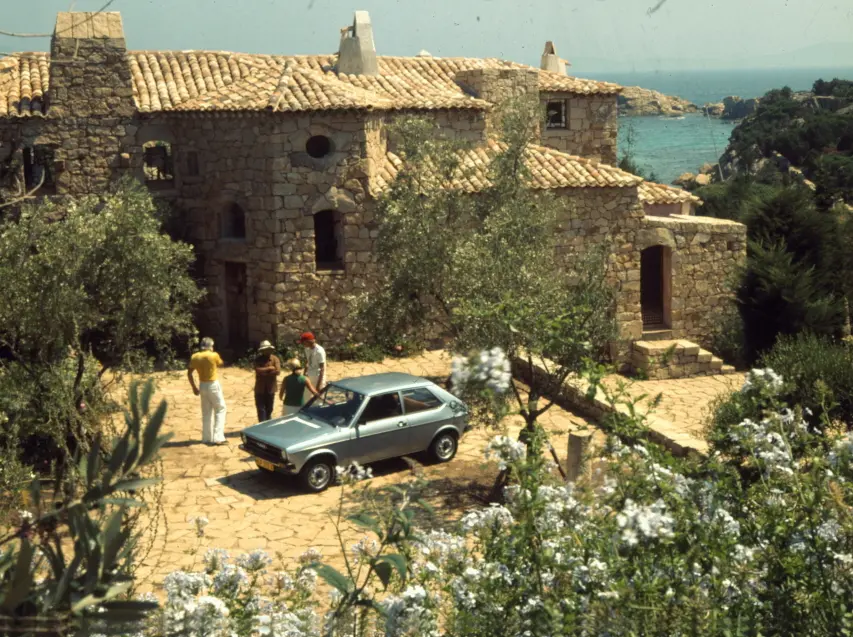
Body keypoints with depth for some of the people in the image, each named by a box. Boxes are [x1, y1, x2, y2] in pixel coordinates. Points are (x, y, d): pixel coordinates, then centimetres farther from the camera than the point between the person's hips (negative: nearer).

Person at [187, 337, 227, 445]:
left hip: (202, 385, 5)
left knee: (206, 412, 15)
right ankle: (218, 437, -4)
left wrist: (194, 387, 11)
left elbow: (189, 373, 3)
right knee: (220, 409, 5)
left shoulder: (195, 357, 0)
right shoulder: (214, 355, -14)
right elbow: (221, 364, 7)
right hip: (213, 385, -5)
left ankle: (207, 437, 17)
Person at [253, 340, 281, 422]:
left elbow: (277, 371, -17)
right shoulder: (258, 359, -1)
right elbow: (258, 370, -18)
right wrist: (269, 368, -16)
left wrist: (264, 371, -16)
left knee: (269, 409, 11)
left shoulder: (275, 359, -2)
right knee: (261, 409, -3)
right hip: (260, 388, 0)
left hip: (271, 388, 1)